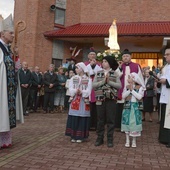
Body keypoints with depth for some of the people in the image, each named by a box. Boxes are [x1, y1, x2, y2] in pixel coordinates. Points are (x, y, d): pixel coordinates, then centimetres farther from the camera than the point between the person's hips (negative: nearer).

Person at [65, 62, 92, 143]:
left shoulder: (88, 79, 1)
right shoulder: (73, 78, 8)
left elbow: (88, 92, -8)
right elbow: (71, 90, -2)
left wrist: (81, 92, -24)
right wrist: (76, 91, -21)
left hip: (84, 102, -2)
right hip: (74, 101, 2)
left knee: (82, 119, 1)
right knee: (73, 119, 2)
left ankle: (80, 137, 11)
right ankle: (73, 136, 13)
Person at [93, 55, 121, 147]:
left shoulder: (115, 74, 4)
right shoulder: (98, 73, 8)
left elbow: (119, 85, -6)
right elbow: (93, 85, -1)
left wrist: (109, 82, -14)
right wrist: (102, 81, -13)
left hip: (111, 99, -1)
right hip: (100, 99, 2)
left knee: (110, 120, 5)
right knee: (100, 120, 8)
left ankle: (110, 139, 16)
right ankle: (100, 138, 21)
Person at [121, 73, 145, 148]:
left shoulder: (140, 87, -3)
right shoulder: (126, 87, 6)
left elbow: (139, 97, -16)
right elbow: (123, 96, -4)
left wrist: (132, 90, -13)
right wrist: (129, 90, -11)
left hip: (136, 107, -2)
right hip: (127, 106, 3)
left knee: (134, 123, -1)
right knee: (127, 123, 4)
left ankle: (134, 141, 13)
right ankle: (127, 140, 15)